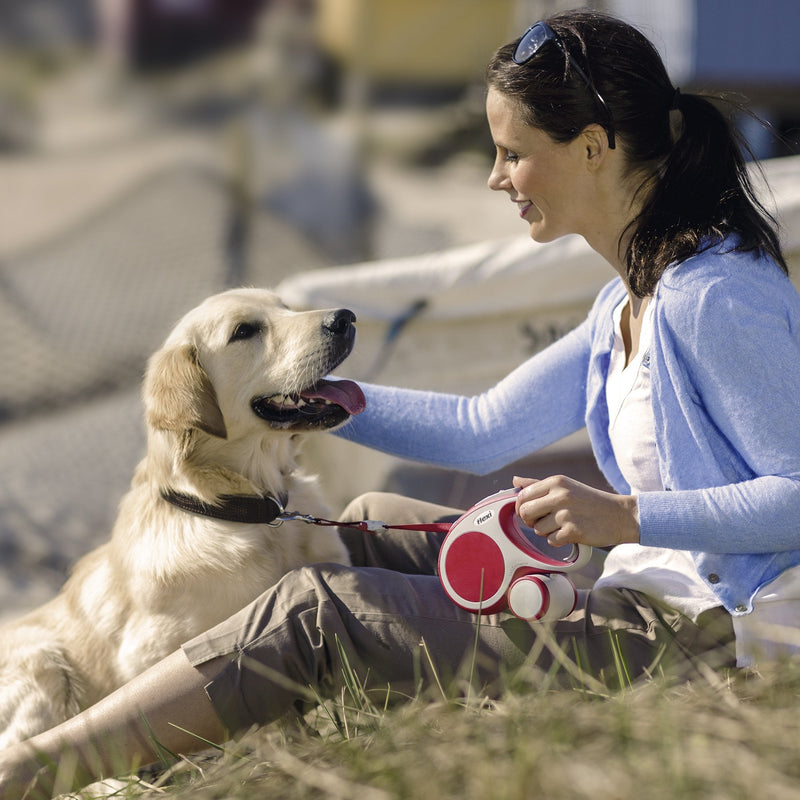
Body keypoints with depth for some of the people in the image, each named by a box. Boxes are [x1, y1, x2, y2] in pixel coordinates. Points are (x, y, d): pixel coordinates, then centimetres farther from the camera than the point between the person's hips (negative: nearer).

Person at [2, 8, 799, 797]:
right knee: (373, 524, 19)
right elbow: (482, 430, 18)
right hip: (649, 595, 10)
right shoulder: (630, 302, 13)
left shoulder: (714, 296, -18)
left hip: (701, 634, -10)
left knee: (314, 614, -11)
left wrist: (625, 516, -27)